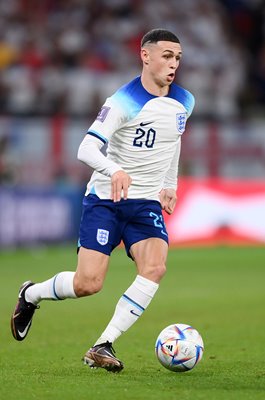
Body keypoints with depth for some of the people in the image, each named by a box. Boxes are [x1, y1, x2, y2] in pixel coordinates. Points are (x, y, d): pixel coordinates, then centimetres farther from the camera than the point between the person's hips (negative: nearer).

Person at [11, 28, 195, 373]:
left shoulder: (184, 102, 5)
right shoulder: (123, 102, -15)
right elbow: (86, 149, -25)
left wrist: (170, 184, 24)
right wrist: (115, 170, -44)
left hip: (148, 203, 5)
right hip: (105, 199, -5)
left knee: (155, 268, -24)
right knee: (87, 283, -13)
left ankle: (103, 347, -18)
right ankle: (30, 295, 21)